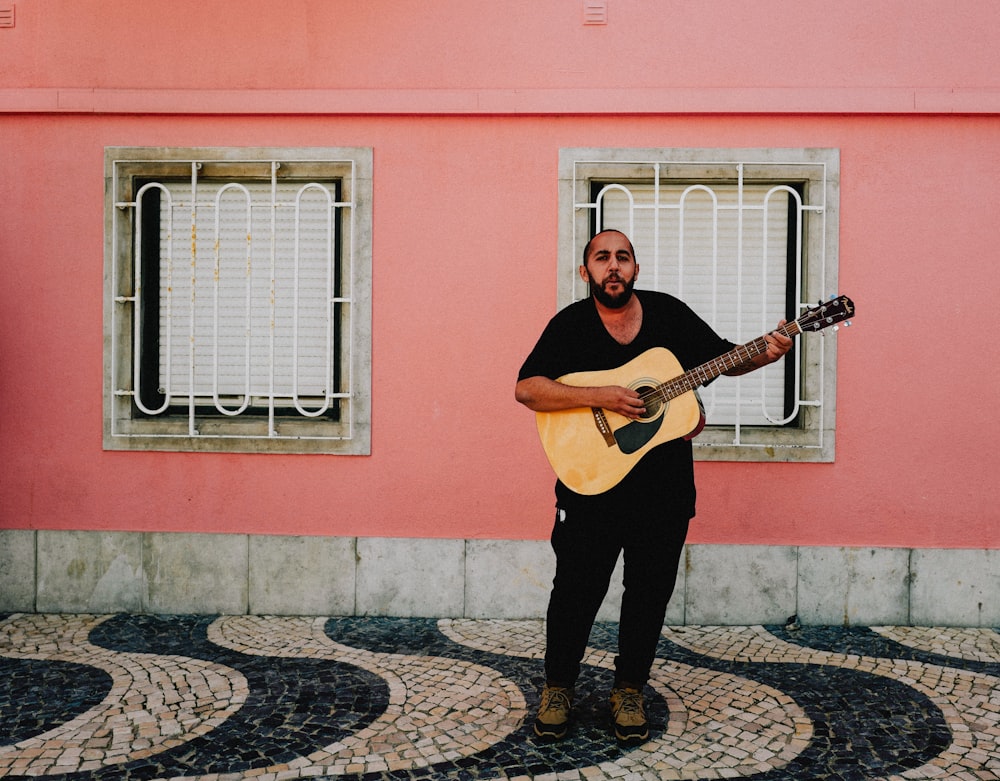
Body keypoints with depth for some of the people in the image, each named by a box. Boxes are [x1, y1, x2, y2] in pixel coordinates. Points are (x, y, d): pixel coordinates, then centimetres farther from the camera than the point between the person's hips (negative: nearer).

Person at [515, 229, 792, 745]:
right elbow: (526, 389, -14)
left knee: (650, 591, 9)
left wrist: (765, 353, -10)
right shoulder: (570, 324, -5)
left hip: (665, 485, 3)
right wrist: (599, 397, -24)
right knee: (577, 589, 3)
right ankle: (558, 686, 23)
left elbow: (724, 358, 11)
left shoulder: (669, 313, 3)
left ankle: (629, 689, 27)